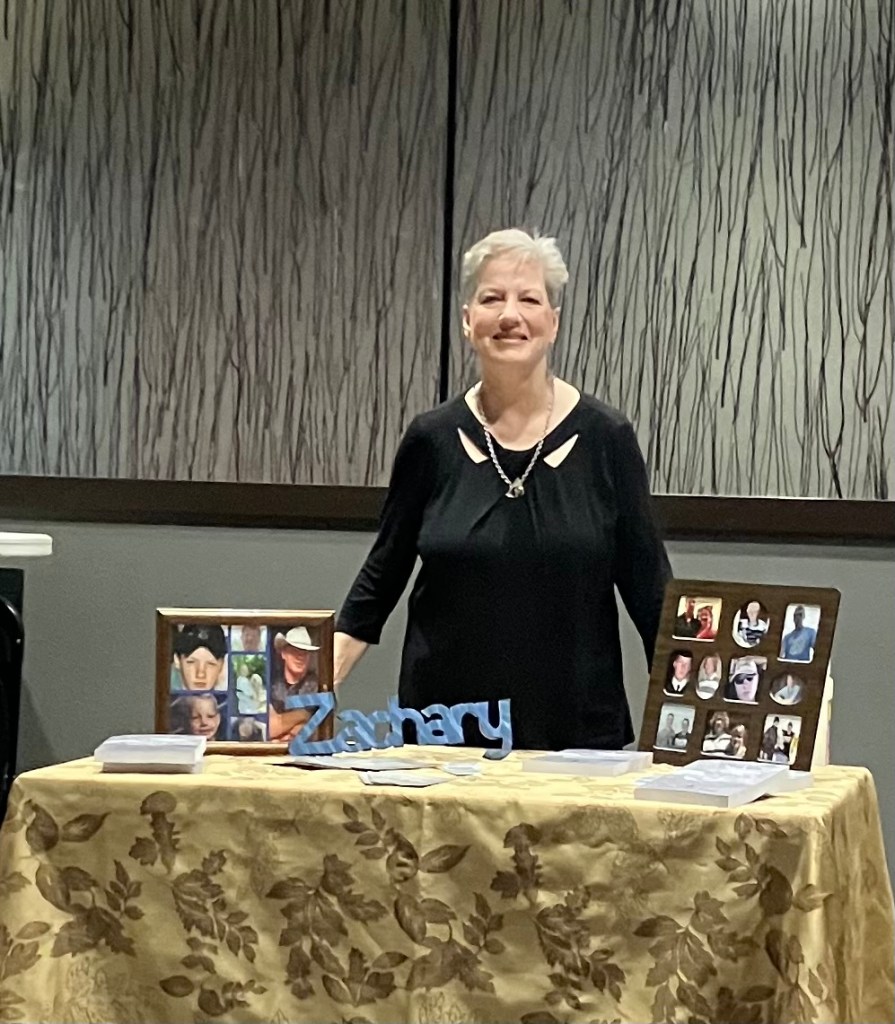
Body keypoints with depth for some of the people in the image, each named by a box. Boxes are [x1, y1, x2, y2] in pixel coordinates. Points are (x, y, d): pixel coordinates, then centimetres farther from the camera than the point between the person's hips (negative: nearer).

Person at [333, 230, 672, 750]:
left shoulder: (605, 439, -3)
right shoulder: (432, 440, 0)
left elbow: (649, 586, -1)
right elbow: (381, 577, 7)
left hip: (577, 727, -1)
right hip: (446, 726, 1)